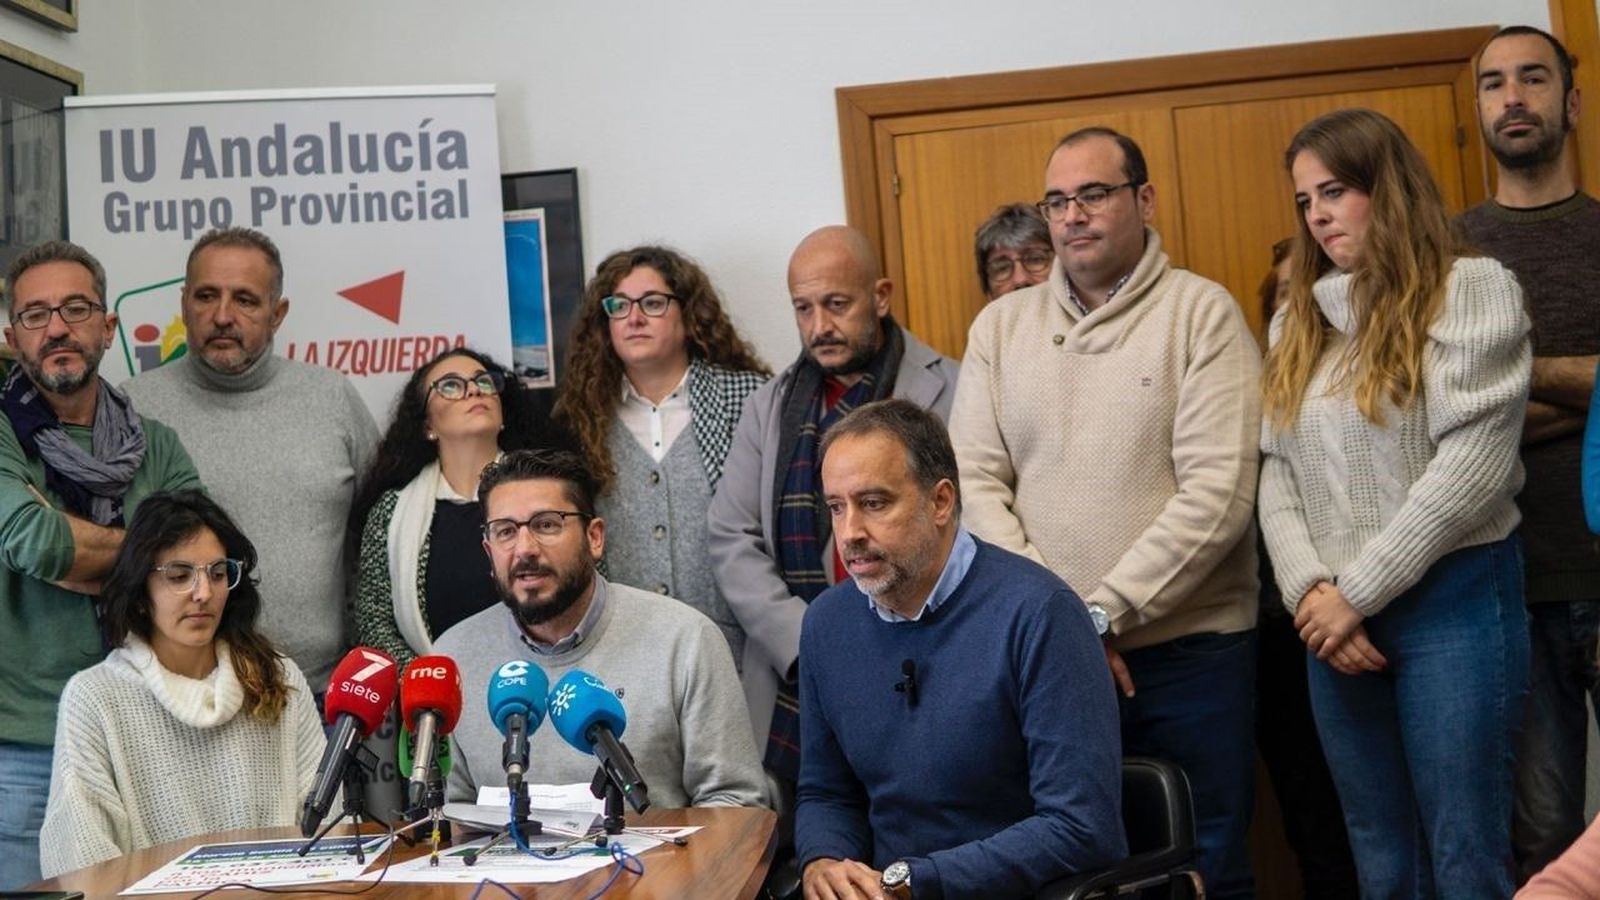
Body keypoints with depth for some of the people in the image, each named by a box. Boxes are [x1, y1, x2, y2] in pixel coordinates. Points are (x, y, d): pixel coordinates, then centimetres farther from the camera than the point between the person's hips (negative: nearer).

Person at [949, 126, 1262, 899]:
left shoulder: (1202, 312, -3)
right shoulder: (1000, 326, 8)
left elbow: (1217, 491, -11)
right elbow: (974, 482, 2)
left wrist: (1105, 612, -15)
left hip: (1189, 648, -3)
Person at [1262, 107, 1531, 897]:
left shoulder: (1472, 289, -4)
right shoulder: (1299, 319, 14)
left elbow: (1474, 464, -14)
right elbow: (1275, 471, 8)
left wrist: (1357, 591, -14)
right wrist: (1308, 591, -8)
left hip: (1452, 602, -5)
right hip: (1336, 620, 6)